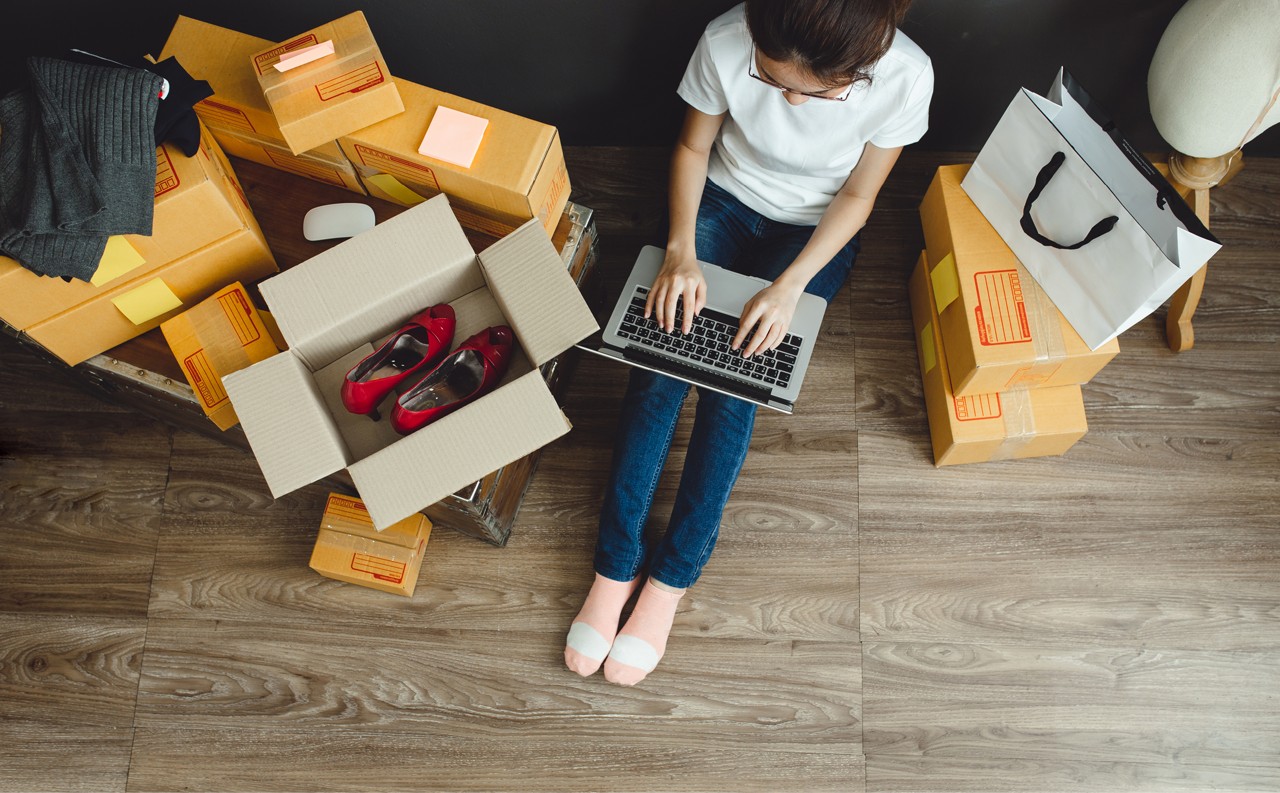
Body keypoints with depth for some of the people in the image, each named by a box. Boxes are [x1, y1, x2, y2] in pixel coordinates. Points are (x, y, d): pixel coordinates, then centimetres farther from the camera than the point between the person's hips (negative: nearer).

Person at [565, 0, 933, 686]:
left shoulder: (904, 76, -27)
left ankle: (671, 576, -9)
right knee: (661, 361, -19)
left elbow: (858, 195, -12)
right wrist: (680, 250, -21)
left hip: (816, 231, -1)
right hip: (722, 200, 1)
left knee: (734, 379, -21)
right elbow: (693, 147, -7)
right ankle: (615, 564, -11)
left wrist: (789, 285, -24)